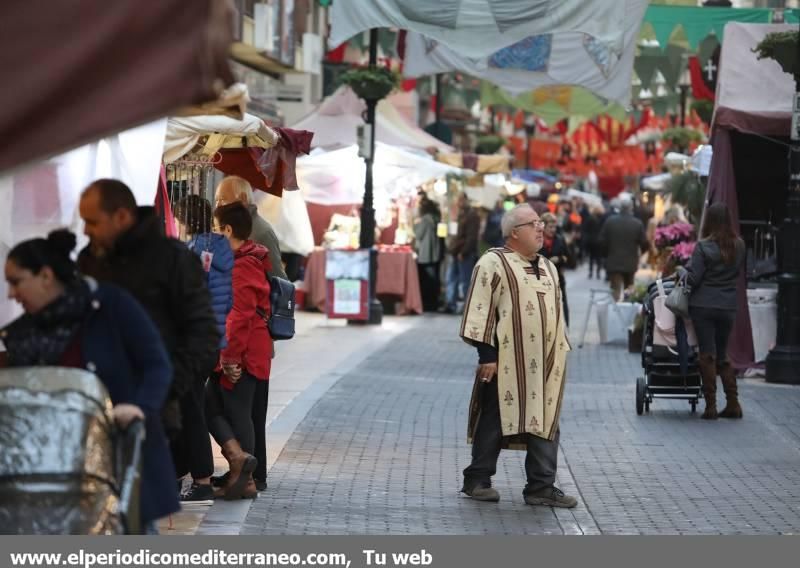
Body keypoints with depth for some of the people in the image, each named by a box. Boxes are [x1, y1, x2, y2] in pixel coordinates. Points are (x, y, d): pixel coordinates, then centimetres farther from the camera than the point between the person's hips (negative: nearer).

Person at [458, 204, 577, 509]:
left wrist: (560, 352, 17)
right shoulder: (494, 262, -7)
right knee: (495, 421, 1)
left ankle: (542, 486, 9)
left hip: (545, 362, 7)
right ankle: (477, 480, 11)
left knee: (545, 423, 4)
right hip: (507, 360, -6)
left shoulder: (548, 267, 16)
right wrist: (486, 353, -16)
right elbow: (481, 309, -11)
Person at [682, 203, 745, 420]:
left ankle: (711, 406, 0)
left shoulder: (703, 246, -13)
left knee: (707, 355, 1)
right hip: (728, 307, 4)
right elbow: (739, 273, 9)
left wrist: (685, 272, 7)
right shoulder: (739, 245, 1)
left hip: (703, 306, -4)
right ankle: (733, 404, 12)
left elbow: (693, 278, -13)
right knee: (723, 355, 16)